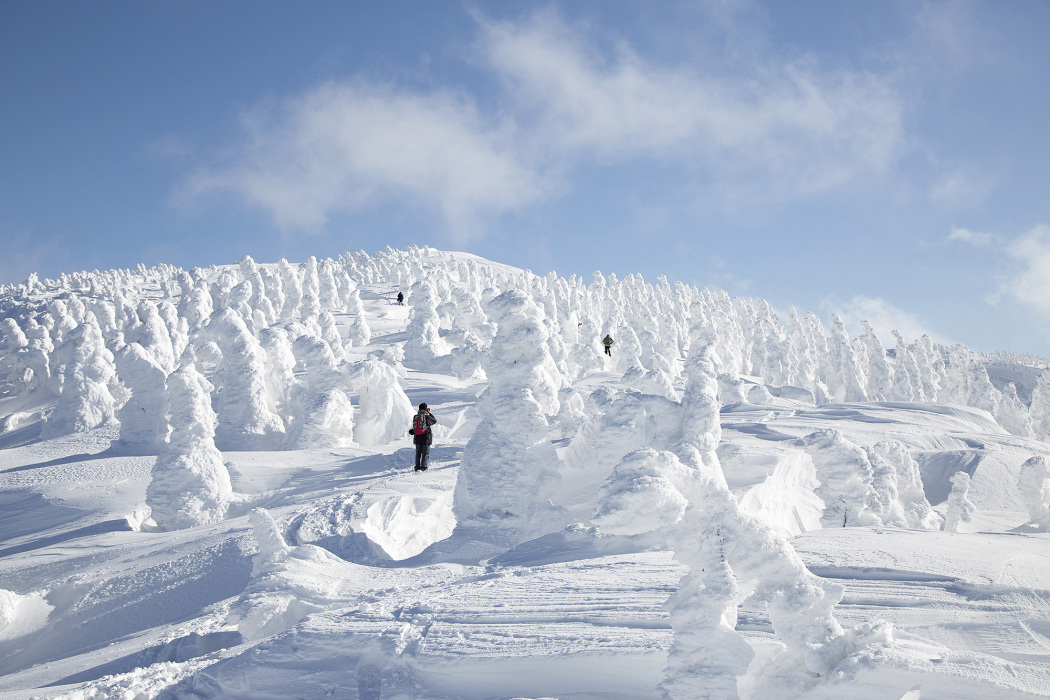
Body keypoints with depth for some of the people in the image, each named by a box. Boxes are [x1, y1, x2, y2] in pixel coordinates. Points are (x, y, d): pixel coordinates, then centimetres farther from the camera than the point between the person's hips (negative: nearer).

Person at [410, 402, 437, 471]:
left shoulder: (415, 417, 1)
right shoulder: (427, 416, -13)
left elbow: (415, 427, 7)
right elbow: (434, 421, 3)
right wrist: (429, 414, 9)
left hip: (417, 437, 5)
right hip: (425, 437, -5)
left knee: (418, 453, 13)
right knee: (425, 453, 3)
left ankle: (417, 467, 14)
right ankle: (423, 467, 0)